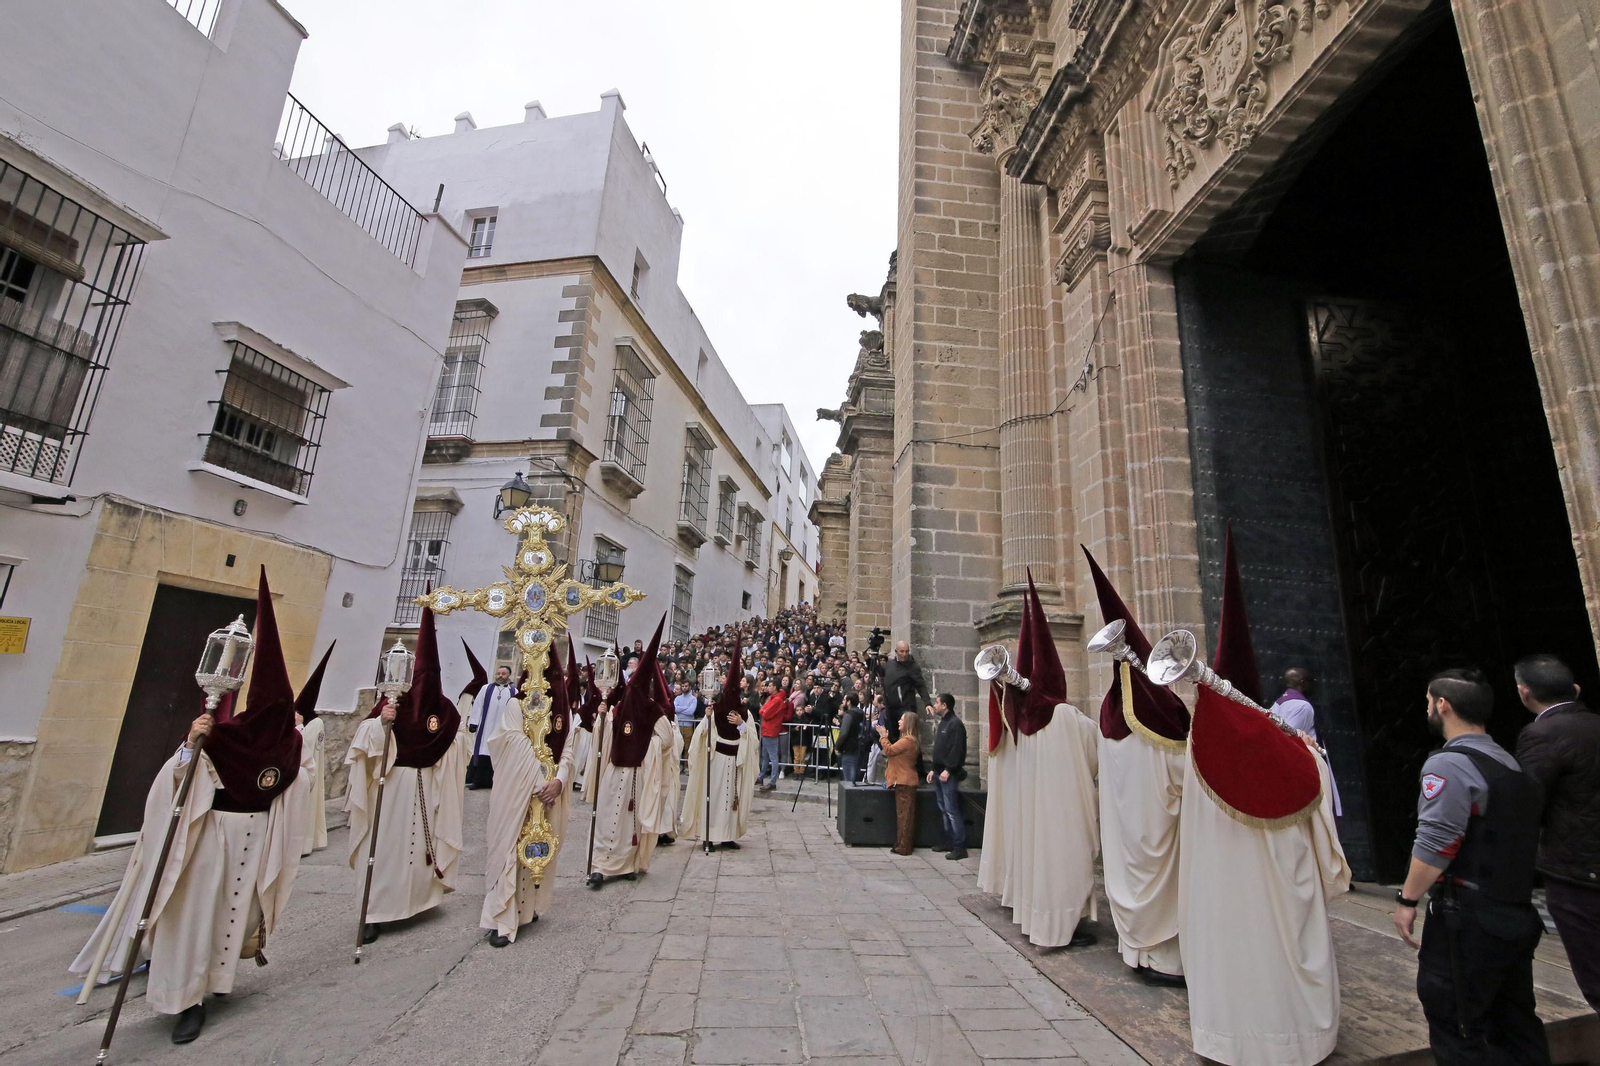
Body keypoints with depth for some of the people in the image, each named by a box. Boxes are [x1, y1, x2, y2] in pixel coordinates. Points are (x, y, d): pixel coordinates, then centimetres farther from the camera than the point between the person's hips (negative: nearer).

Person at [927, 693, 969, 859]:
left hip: (949, 774, -10)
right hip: (940, 773, 10)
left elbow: (957, 750, -20)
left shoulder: (955, 724, -13)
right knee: (944, 810, 13)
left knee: (952, 810, -8)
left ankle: (959, 847, -3)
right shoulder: (943, 723, 18)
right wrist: (934, 770, 18)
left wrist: (948, 770, -23)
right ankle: (949, 842, 21)